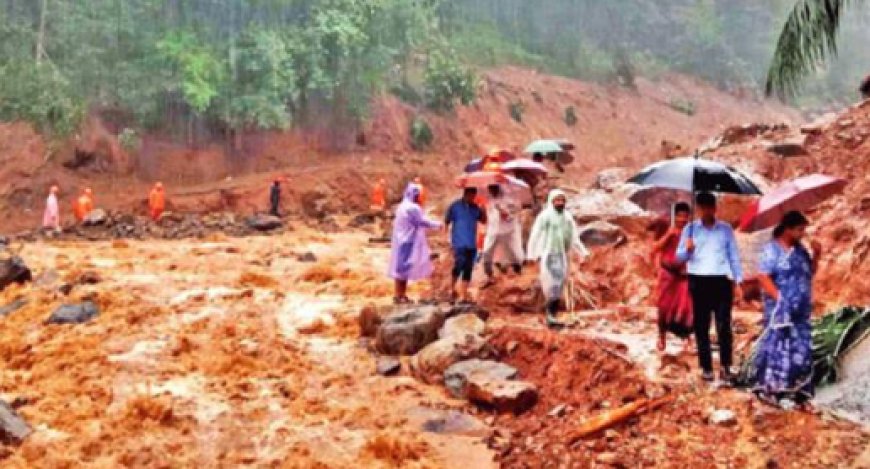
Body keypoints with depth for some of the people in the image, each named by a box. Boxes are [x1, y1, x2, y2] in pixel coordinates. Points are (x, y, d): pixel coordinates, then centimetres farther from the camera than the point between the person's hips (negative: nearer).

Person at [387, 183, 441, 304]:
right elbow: (422, 222, -13)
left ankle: (402, 295, 16)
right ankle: (399, 296, -6)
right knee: (404, 267, -7)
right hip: (407, 243, -10)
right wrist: (437, 225, -1)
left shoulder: (403, 207, 15)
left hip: (402, 241, 10)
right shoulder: (412, 208, -17)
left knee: (402, 268, 12)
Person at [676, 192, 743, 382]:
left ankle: (725, 366, 1)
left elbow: (734, 256, 10)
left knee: (724, 325, -6)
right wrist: (687, 249, -19)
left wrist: (737, 282, 4)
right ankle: (706, 368, 8)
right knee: (701, 326, 3)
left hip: (721, 281, 0)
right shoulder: (690, 229, 7)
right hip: (698, 282, 0)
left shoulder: (726, 229, 8)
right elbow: (680, 257, 4)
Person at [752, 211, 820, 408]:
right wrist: (779, 298, -20)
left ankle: (795, 389, 15)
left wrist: (816, 255, 2)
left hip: (801, 308, 7)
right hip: (781, 307, -7)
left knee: (801, 348, 7)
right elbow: (763, 276, -16)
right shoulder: (772, 249, -10)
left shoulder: (800, 249, 11)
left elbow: (810, 273, 19)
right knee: (778, 346, -6)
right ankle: (772, 389, 1)